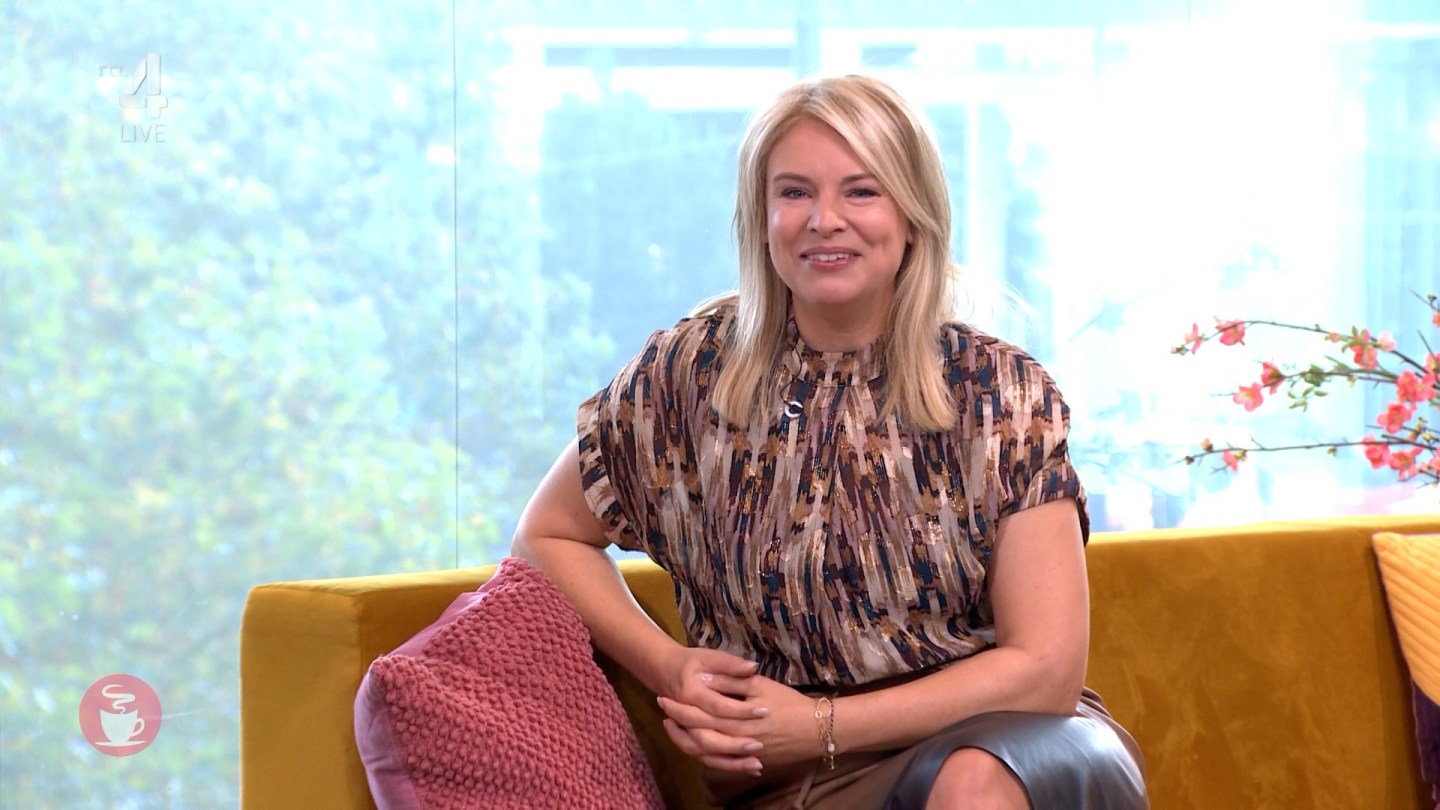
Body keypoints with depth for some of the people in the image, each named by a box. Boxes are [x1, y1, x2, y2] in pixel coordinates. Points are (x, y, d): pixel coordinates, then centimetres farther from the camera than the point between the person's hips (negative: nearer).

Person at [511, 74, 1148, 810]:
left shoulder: (1001, 392, -3)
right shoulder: (689, 371, 0)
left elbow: (1045, 670, -7)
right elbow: (547, 537, 13)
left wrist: (821, 725, -14)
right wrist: (669, 668, -4)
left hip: (1021, 743, 0)